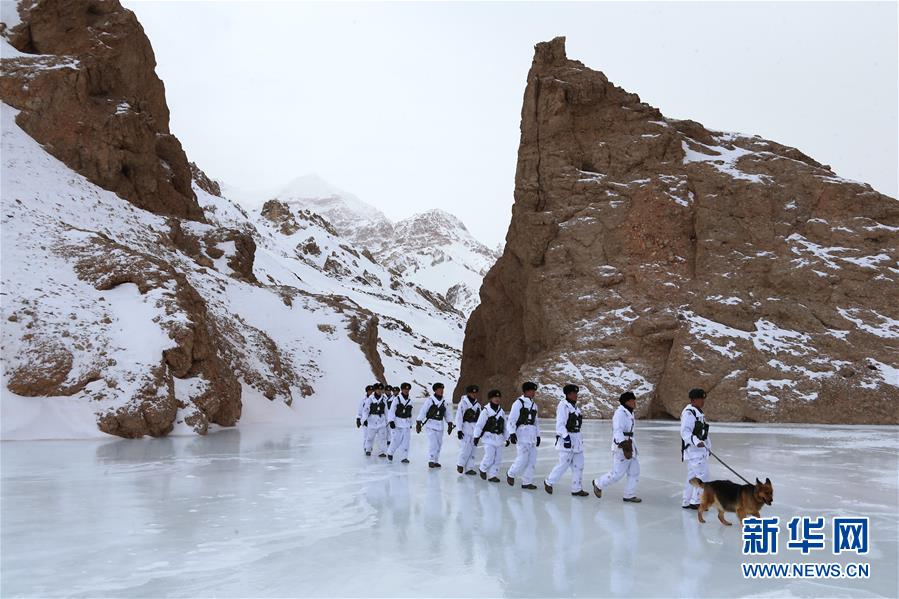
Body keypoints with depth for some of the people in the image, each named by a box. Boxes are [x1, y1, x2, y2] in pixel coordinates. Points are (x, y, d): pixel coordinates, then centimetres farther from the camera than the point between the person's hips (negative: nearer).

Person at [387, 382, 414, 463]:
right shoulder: (397, 399, -5)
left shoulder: (410, 400, 10)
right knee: (396, 440, -4)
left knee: (406, 441, -1)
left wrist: (410, 423, 22)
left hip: (406, 423, 4)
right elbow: (391, 410, -8)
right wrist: (391, 421, -17)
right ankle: (390, 453, 21)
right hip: (397, 423, -4)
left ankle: (404, 457, 4)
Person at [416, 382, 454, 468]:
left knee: (439, 444, 7)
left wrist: (450, 424, 11)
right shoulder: (430, 400, -9)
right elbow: (422, 412, -8)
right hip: (430, 425, -6)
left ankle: (436, 461, 18)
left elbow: (447, 414, 15)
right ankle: (431, 461, -7)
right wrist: (418, 423, -11)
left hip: (440, 426, 6)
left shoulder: (444, 401, 7)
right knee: (433, 443, -15)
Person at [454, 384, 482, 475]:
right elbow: (458, 417, -7)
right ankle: (460, 464, 8)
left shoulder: (477, 405, 12)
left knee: (472, 450, 6)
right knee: (466, 448, -12)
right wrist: (459, 430, -13)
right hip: (465, 427, -6)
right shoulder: (463, 403, -5)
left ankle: (469, 468, 12)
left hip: (475, 429, 6)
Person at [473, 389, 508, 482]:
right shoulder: (486, 411, -6)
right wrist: (476, 436, -10)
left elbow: (505, 426, 18)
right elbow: (479, 425, -7)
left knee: (498, 459, 4)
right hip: (489, 437, -6)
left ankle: (492, 475, 14)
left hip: (499, 438, 6)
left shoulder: (501, 412, 12)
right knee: (489, 458, -11)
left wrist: (507, 438, 16)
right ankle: (483, 469, 15)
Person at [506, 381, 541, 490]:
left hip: (532, 436, 7)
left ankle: (527, 482, 12)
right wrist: (512, 433, -17)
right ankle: (511, 474, 12)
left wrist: (538, 435, 21)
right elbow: (511, 419, -9)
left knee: (532, 460, 4)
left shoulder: (534, 405, 17)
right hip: (521, 434, -7)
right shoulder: (518, 403, -5)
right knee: (522, 458, -12)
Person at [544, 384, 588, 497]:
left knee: (578, 465, 7)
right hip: (567, 439, -9)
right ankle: (548, 482, 16)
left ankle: (576, 489, 14)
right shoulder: (563, 406, -13)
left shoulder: (575, 406, 14)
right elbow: (560, 424, -18)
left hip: (577, 439, 9)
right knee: (564, 464, -4)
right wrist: (566, 437, -26)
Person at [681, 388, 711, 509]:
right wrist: (696, 442, -37)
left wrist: (708, 446, 28)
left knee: (692, 476, 13)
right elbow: (685, 432, -24)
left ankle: (686, 502, 20)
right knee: (702, 475, -10)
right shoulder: (688, 413, -16)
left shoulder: (698, 412, 17)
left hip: (700, 450, 10)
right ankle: (695, 501, -2)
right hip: (693, 450, -10)